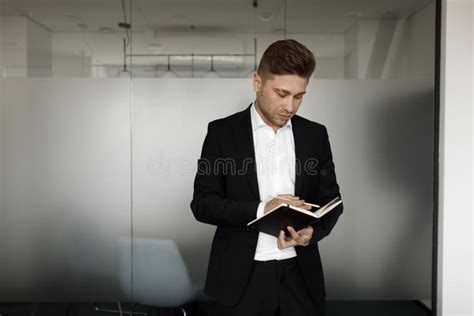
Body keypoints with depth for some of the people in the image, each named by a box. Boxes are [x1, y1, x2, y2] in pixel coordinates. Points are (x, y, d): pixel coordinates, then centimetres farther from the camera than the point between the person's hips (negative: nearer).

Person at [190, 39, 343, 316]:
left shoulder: (315, 135, 5)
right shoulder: (222, 132, -3)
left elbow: (331, 200, 7)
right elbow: (202, 203, -6)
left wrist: (313, 230, -14)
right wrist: (260, 209, -20)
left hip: (300, 276, 2)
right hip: (241, 277, -2)